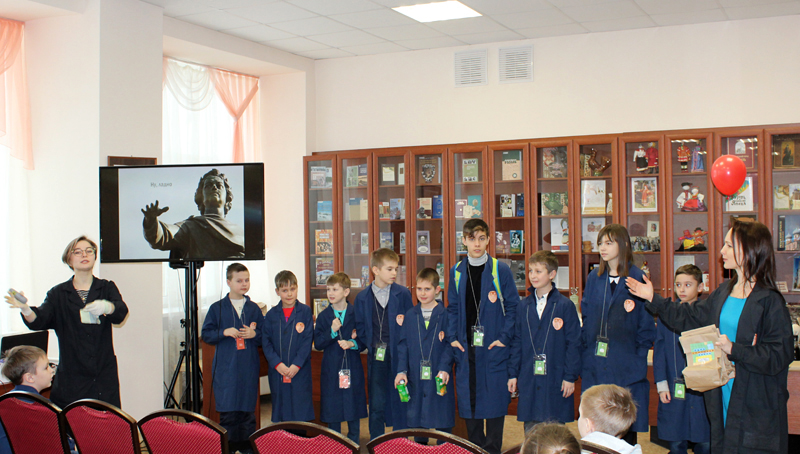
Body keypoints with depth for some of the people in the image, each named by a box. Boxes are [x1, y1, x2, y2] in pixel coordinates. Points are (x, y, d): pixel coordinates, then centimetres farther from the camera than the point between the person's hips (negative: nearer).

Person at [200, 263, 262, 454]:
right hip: (226, 368, -2)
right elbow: (206, 334, 3)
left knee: (248, 411, 6)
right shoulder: (217, 308, 3)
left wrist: (254, 334, -8)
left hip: (249, 368, 2)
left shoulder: (254, 309, 9)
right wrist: (224, 332, -13)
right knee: (228, 413, -1)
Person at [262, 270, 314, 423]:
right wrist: (277, 364, -11)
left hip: (300, 371, -2)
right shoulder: (271, 315, 7)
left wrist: (296, 365, -13)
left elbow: (307, 340, -4)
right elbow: (266, 342, 2)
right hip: (277, 371, 2)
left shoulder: (305, 311, 1)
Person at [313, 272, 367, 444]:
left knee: (354, 412, 7)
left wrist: (352, 344, -17)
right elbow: (318, 344, -3)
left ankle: (354, 443, 21)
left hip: (352, 368, -1)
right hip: (331, 370, 1)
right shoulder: (324, 316, 1)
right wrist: (332, 331, -17)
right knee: (332, 411, 7)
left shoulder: (356, 314, -1)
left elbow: (364, 341, 2)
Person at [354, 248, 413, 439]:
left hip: (398, 356, 0)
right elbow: (360, 329, 8)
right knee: (376, 404, 3)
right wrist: (371, 346, -4)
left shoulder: (403, 294, 2)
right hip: (376, 358, 1)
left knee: (399, 403, 6)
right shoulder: (362, 298, 5)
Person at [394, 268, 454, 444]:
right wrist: (401, 370, -2)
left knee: (443, 419, 2)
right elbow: (403, 344, 8)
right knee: (417, 418, 11)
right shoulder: (410, 315, 8)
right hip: (415, 376, 3)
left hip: (439, 376, -3)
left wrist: (444, 368, -16)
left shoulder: (445, 314, -1)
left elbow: (449, 344, -4)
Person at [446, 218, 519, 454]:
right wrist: (452, 337, 2)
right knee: (468, 401, 9)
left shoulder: (500, 270, -4)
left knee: (494, 402, 1)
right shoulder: (456, 272, 7)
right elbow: (452, 309, 13)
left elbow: (513, 307, -2)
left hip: (493, 349, -3)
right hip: (465, 349, 3)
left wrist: (505, 338, -10)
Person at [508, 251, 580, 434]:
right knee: (530, 428, 10)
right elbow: (517, 342, 11)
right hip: (528, 379, 4)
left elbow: (573, 343, -4)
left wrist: (570, 376, -7)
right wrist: (513, 373, 7)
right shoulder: (524, 306, 8)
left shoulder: (565, 305, -4)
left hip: (555, 379, -4)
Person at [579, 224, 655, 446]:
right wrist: (586, 350, 4)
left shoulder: (638, 279, -4)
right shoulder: (593, 279, 9)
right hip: (595, 365, 4)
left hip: (626, 367, -4)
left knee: (627, 427, 3)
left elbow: (647, 325, -3)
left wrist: (638, 357, -9)